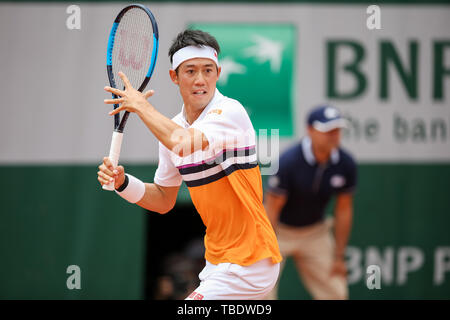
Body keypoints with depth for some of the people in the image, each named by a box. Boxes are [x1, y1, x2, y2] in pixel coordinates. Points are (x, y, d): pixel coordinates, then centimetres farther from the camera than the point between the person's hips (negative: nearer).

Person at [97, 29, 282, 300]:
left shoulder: (231, 112, -16)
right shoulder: (171, 130, 7)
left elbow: (183, 143, -34)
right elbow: (164, 200, 16)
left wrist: (141, 105, -19)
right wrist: (123, 182, -3)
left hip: (249, 264, -8)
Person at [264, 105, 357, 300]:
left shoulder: (345, 164, -12)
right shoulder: (288, 161, -27)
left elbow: (344, 210, -1)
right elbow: (271, 209, -21)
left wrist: (338, 257, 1)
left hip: (315, 232, 5)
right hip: (279, 229, -5)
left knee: (335, 293, 2)